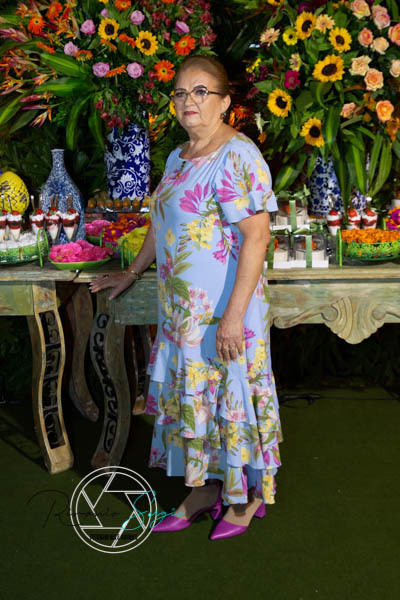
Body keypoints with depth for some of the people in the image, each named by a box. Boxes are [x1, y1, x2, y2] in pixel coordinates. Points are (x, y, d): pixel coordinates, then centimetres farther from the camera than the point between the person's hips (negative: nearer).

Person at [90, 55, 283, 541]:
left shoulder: (237, 156, -15)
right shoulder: (180, 157, 12)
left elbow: (257, 235, -22)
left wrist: (234, 315, -26)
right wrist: (133, 273, 31)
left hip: (225, 307, -8)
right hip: (182, 307, 8)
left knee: (230, 392, 4)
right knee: (191, 392, 14)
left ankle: (250, 493, 24)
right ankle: (206, 488, 30)